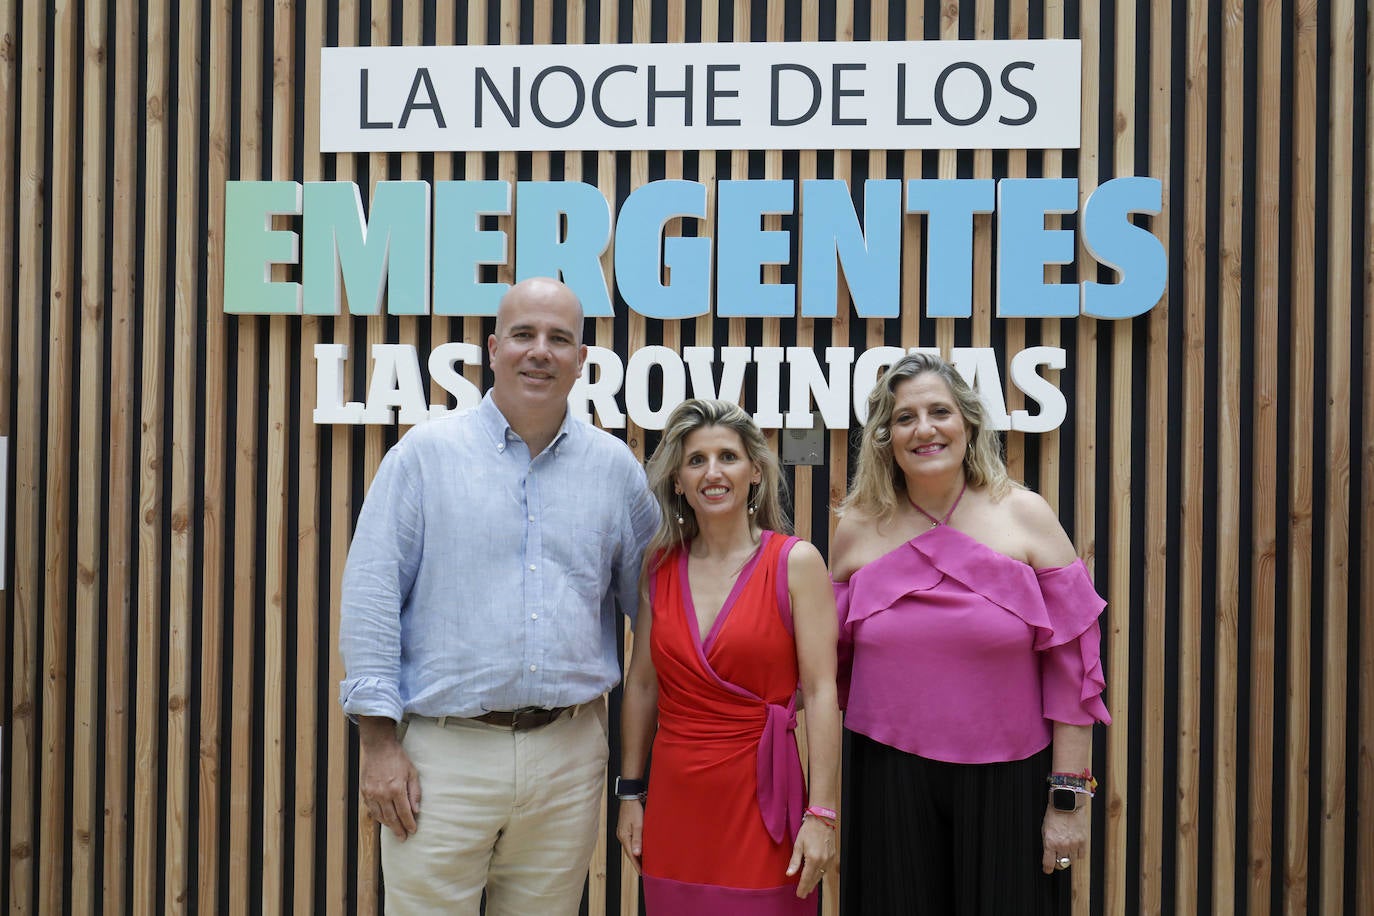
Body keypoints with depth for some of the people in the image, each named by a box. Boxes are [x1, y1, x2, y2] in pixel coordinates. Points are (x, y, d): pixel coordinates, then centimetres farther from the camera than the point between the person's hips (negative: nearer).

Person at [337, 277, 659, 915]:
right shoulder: (426, 452, -1)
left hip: (568, 755, 3)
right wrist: (379, 742, -8)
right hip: (444, 752, -3)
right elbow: (370, 595, -4)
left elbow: (652, 598, 16)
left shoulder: (615, 467, 8)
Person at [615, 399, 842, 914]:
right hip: (674, 796, 3)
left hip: (760, 794, -3)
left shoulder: (797, 563, -6)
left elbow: (821, 693, -9)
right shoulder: (659, 566, 5)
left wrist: (821, 814, -13)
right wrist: (630, 793, 9)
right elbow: (641, 685, 11)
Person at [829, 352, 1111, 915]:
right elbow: (829, 666, 11)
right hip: (888, 783, 2)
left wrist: (1070, 797, -7)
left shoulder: (1025, 517, -4)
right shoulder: (858, 529, 3)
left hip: (1005, 784, -1)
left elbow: (1071, 667, -4)